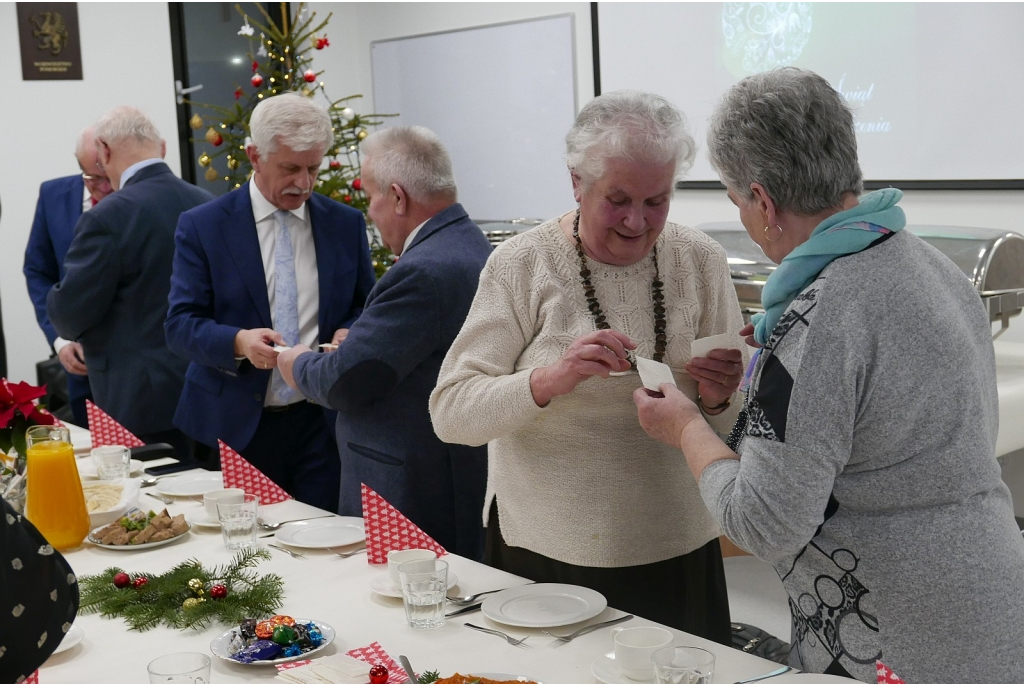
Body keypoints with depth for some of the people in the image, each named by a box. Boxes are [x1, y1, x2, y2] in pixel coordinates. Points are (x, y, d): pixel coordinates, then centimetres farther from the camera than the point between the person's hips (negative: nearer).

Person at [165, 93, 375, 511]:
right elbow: (181, 324, -4)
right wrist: (238, 342, -23)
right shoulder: (202, 227, 0)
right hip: (235, 425, -1)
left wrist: (350, 333, -8)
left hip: (322, 424, 2)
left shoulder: (347, 224, 7)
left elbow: (367, 307, 15)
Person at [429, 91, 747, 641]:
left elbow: (735, 424, 8)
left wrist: (718, 398, -15)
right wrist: (551, 378, -29)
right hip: (546, 554, -2)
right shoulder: (523, 263, -8)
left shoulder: (700, 261, 1)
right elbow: (450, 413, -13)